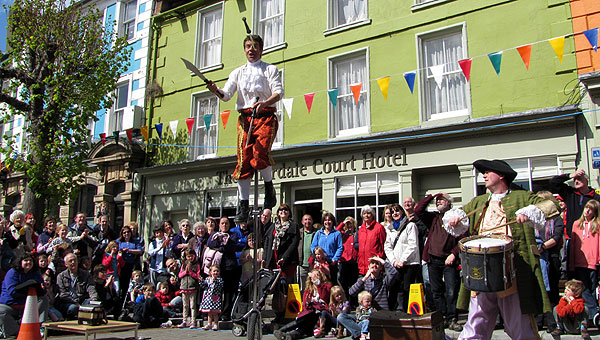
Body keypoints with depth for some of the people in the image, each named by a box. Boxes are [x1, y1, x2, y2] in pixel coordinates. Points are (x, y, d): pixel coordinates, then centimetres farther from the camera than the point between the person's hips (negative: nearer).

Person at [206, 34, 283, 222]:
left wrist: (265, 103, -23)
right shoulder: (238, 72, 20)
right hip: (245, 117, 3)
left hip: (265, 116, -3)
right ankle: (243, 205, 0)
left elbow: (279, 92, -4)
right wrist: (216, 90, -14)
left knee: (259, 153, -24)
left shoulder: (270, 69, 11)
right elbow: (226, 94, 8)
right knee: (243, 160, -6)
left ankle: (269, 187, 3)